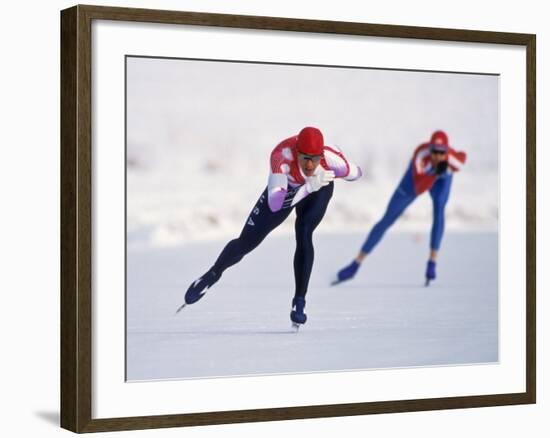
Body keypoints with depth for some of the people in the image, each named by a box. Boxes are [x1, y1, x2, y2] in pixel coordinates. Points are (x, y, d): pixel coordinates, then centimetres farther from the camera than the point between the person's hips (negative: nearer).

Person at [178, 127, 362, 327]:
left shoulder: (332, 158, -41)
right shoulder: (281, 155, -45)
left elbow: (355, 173, -16)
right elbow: (275, 204, -54)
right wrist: (309, 186, -63)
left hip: (319, 190, 0)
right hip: (285, 188, 0)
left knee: (303, 234, -27)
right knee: (246, 243, 5)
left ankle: (299, 302, -13)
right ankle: (213, 274, 35)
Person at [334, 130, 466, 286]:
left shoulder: (452, 158, -39)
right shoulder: (421, 155, -45)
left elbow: (462, 158, -12)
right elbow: (418, 189, -54)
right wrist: (435, 173, -66)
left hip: (442, 179, 1)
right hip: (419, 175, -1)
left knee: (439, 210, -32)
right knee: (387, 219, -1)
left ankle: (432, 263, -22)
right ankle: (355, 265, 7)